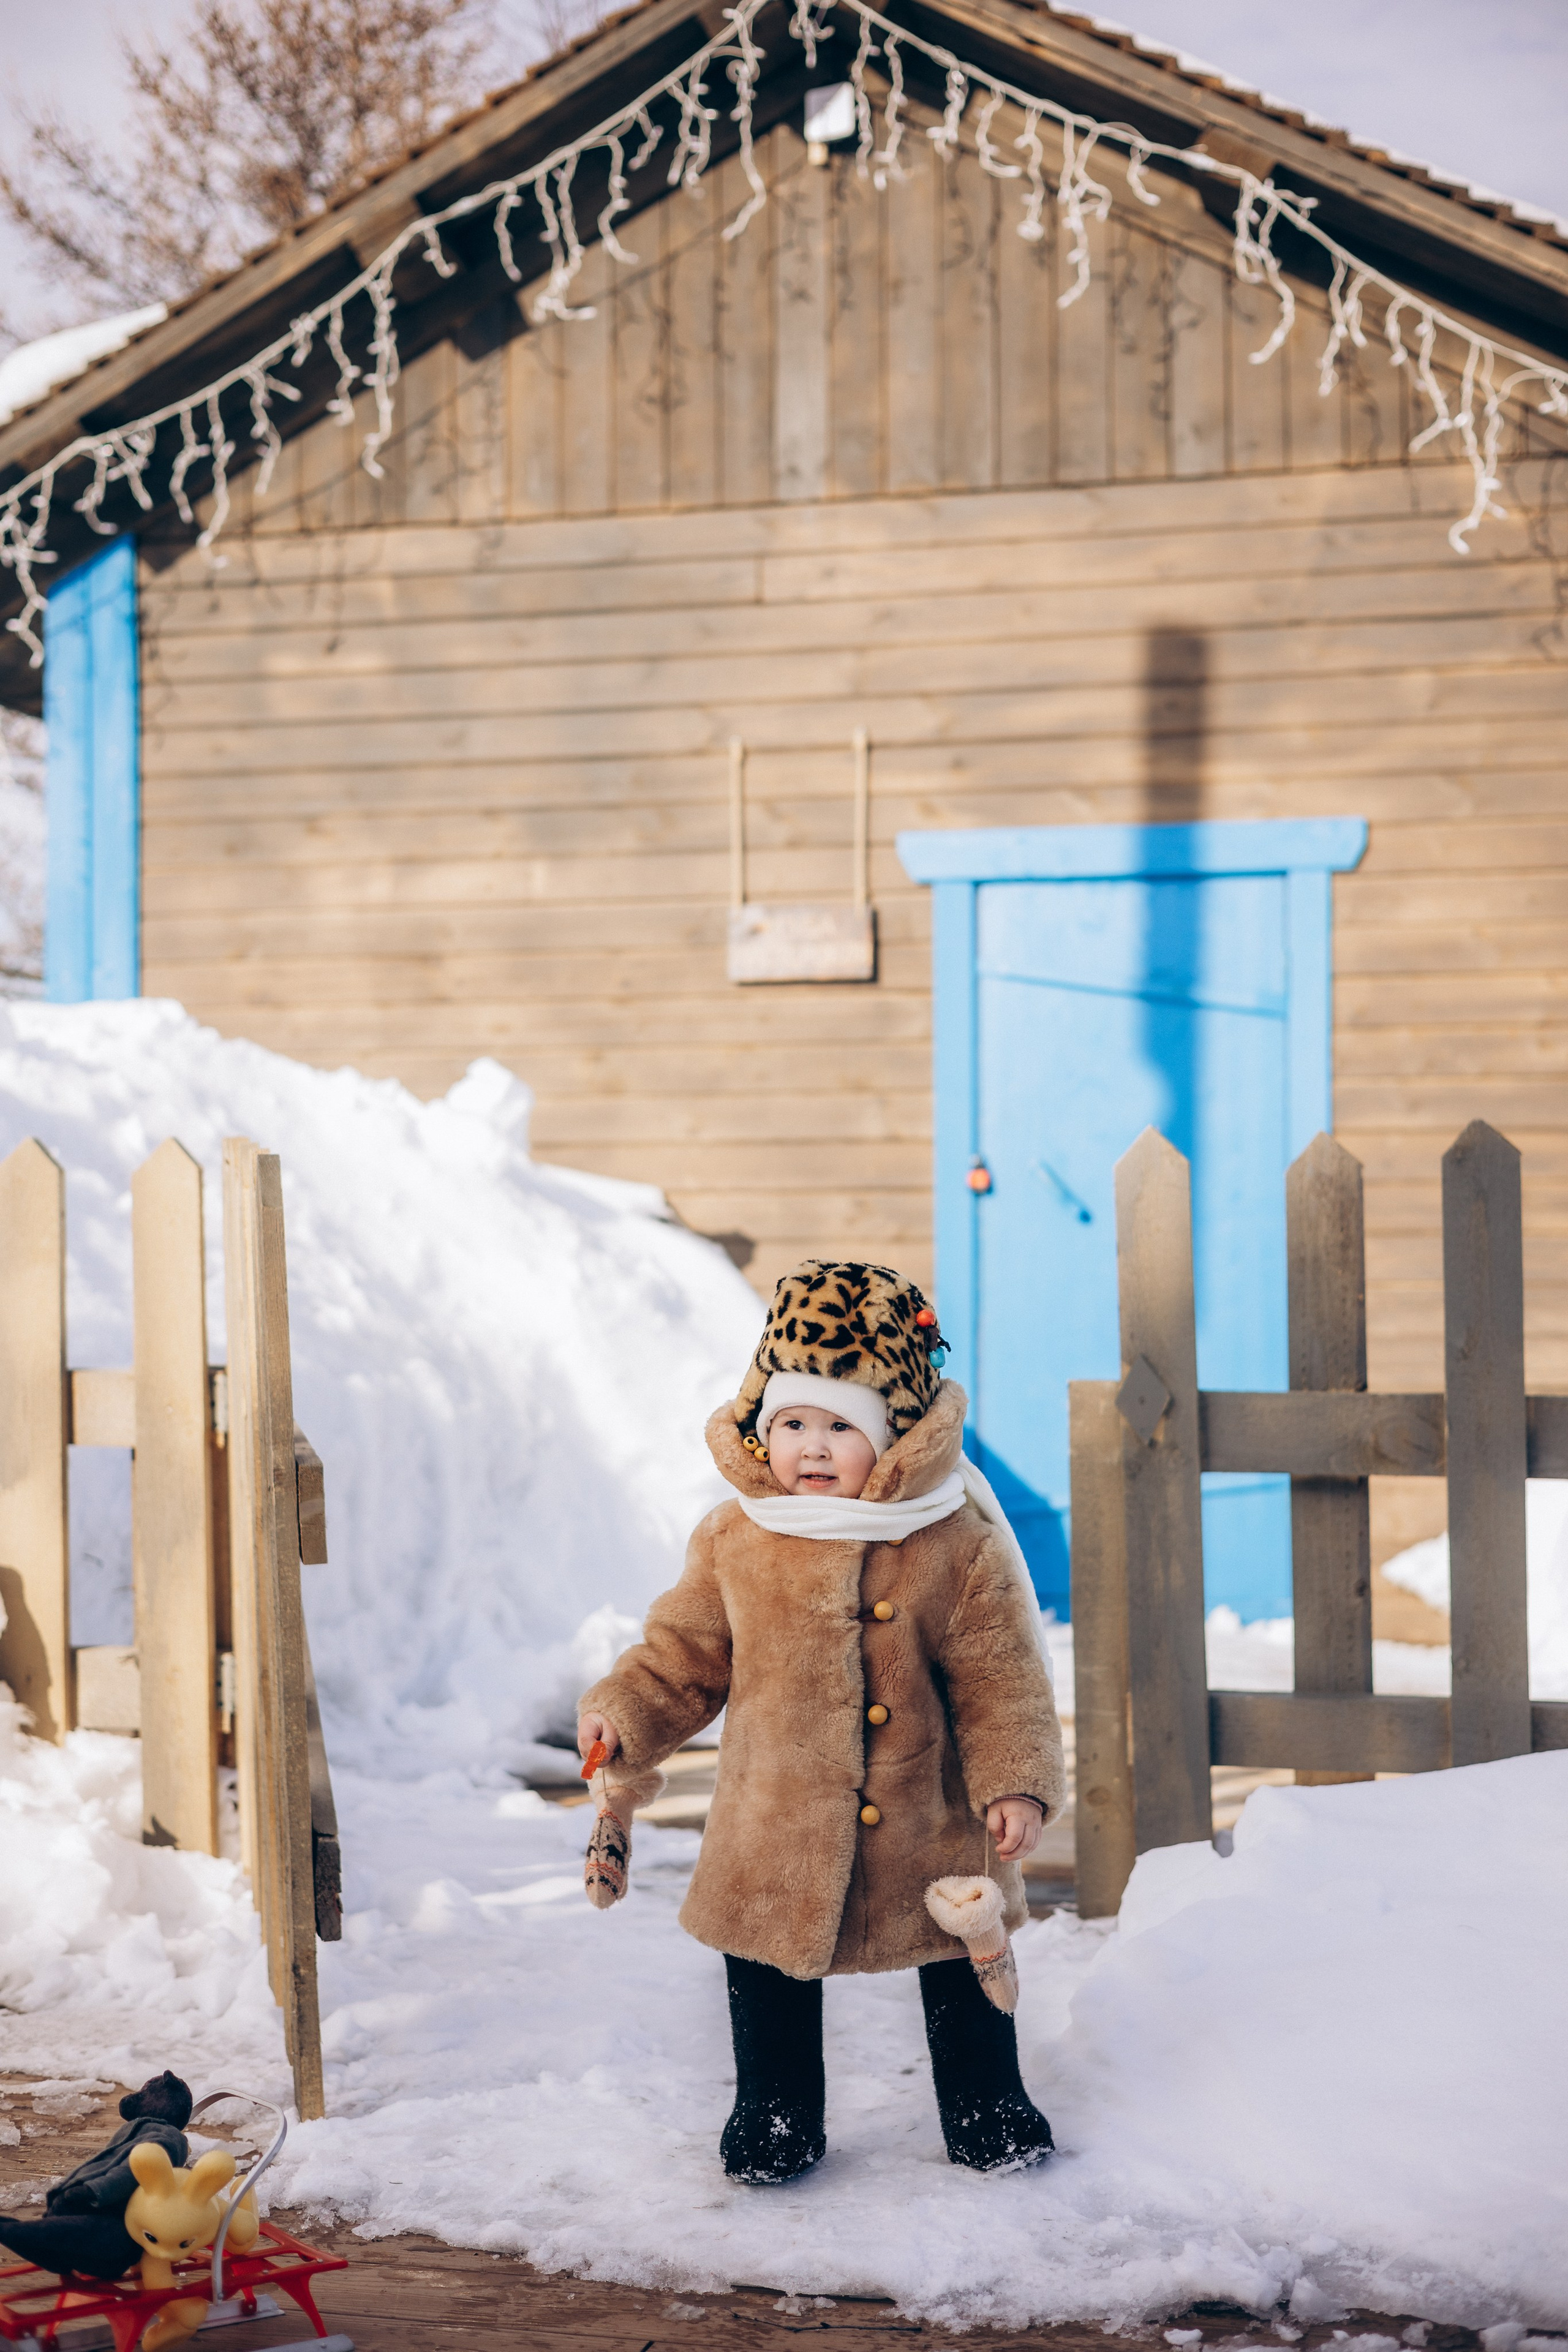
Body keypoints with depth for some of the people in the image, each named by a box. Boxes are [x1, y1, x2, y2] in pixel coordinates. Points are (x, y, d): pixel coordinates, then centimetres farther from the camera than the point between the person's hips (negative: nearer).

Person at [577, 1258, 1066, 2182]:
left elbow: (1000, 1674, -9)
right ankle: (775, 2114, 33)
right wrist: (623, 1712, -9)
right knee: (770, 1975, 11)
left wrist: (1016, 1781, -15)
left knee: (963, 1970, 14)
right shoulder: (735, 1543, -6)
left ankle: (986, 2105, 35)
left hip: (928, 1827, -1)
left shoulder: (955, 1545, -13)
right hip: (777, 1836, 1)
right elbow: (686, 1652, 4)